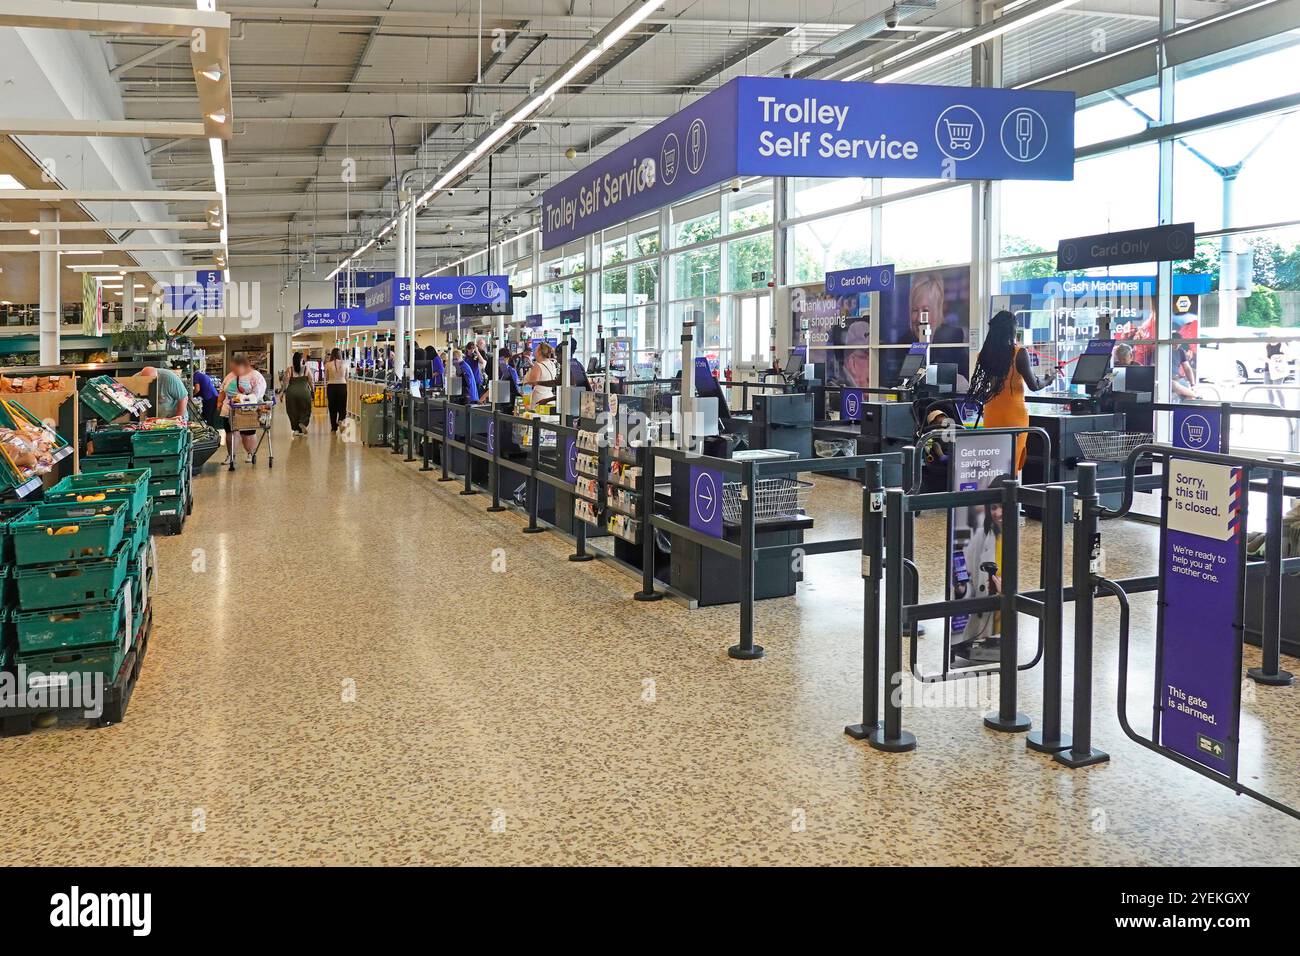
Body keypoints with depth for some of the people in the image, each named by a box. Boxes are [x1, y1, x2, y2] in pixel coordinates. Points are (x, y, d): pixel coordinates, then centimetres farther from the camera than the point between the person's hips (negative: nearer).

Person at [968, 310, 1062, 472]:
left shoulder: (985, 353, -1)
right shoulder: (1019, 353, -12)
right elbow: (1034, 386, -9)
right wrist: (1049, 380, 12)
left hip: (991, 414, 4)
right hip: (1014, 414, -4)